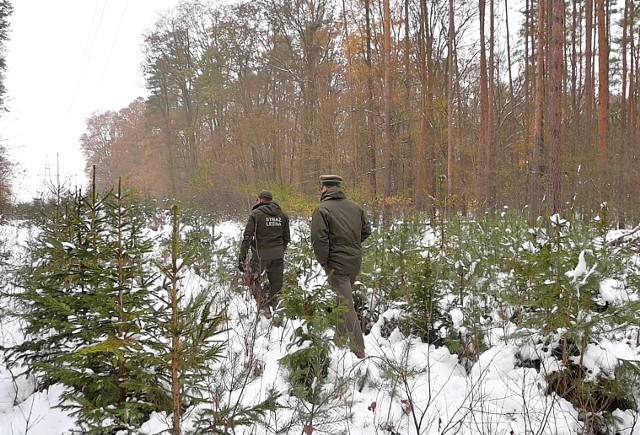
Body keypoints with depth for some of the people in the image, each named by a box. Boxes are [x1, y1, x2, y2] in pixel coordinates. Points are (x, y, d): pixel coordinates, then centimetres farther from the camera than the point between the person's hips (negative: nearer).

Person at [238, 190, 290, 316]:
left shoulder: (256, 214, -5)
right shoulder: (282, 215, 9)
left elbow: (247, 237, -11)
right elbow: (286, 238, 12)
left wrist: (242, 258, -10)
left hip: (261, 254, -4)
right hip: (278, 255, 4)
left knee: (254, 281, 9)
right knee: (276, 285, 13)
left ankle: (263, 305, -5)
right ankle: (274, 306, 15)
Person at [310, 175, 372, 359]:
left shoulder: (322, 209, -14)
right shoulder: (355, 207, 7)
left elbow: (319, 239, -19)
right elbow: (366, 230, 13)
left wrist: (323, 262, -7)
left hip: (337, 263, -7)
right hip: (355, 261, 7)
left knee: (346, 304, -4)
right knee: (345, 299, 22)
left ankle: (358, 349, -5)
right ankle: (340, 338, 35)